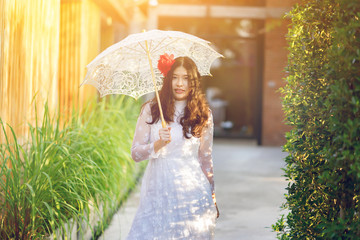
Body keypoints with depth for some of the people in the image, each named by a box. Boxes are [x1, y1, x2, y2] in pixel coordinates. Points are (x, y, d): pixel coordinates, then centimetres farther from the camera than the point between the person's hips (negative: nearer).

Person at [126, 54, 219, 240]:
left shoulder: (203, 115, 6)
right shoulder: (151, 110, 3)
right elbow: (135, 153, 2)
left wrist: (212, 197, 18)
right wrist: (158, 144, -16)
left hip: (192, 193, 1)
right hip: (158, 192, 0)